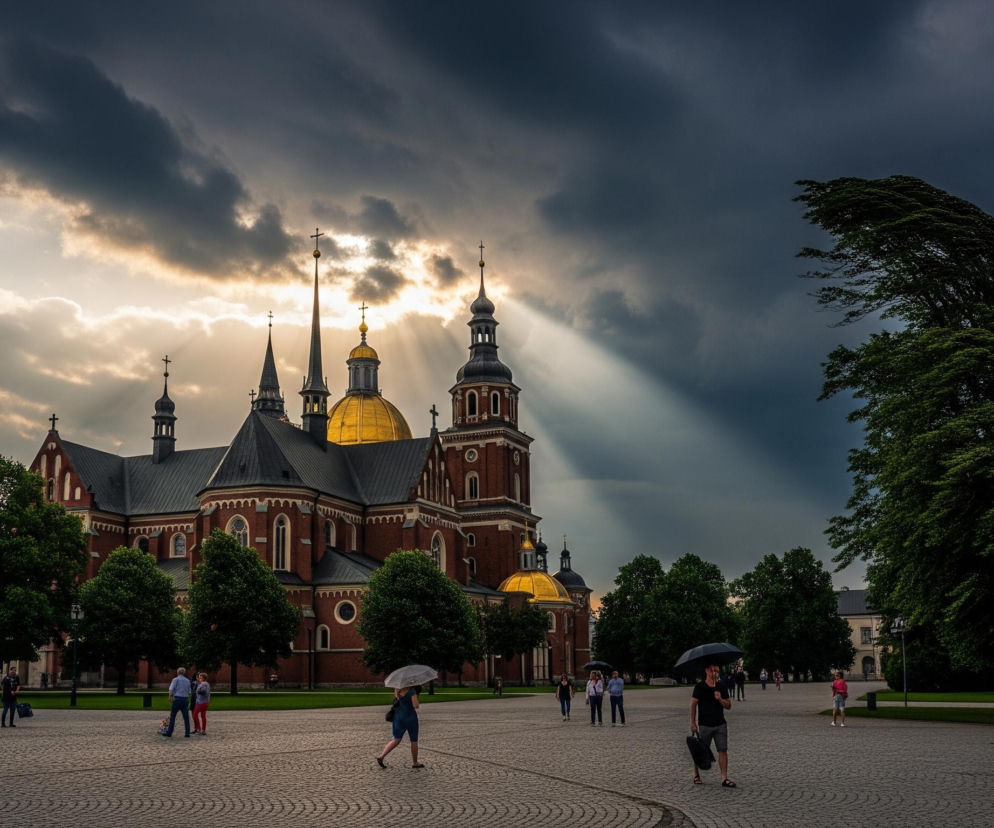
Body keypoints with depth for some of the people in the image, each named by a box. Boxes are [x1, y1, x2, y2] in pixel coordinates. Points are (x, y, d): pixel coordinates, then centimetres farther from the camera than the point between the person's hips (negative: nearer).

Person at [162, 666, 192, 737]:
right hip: (185, 699, 4)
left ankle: (169, 733, 4)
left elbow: (171, 690, -10)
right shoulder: (187, 680, 12)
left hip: (177, 699, -4)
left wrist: (170, 698, 0)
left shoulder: (175, 679, -2)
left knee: (172, 716, 3)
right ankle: (187, 733, 2)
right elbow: (189, 692, 12)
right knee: (186, 717, 5)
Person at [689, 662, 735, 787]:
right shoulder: (700, 687, -5)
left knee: (723, 750, -4)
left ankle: (724, 778, -1)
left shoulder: (722, 687, 6)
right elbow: (693, 705, -2)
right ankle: (696, 774, 25)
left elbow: (728, 706, 7)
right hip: (704, 725, -3)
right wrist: (693, 723, -5)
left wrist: (720, 699, -13)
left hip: (720, 724, 3)